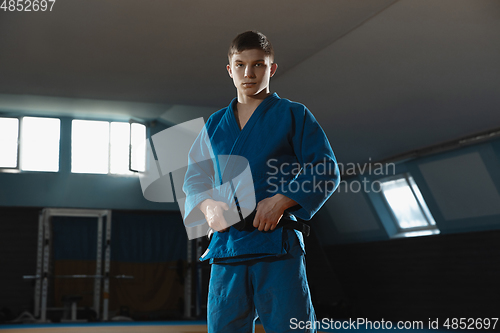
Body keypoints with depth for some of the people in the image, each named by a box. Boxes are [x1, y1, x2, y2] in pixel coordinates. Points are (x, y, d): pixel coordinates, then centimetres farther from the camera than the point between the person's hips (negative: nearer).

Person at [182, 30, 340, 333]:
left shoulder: (294, 115, 5)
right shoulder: (215, 124, 17)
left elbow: (326, 172, -1)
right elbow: (194, 177, 21)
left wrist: (281, 201, -14)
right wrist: (208, 205, -1)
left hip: (277, 242, -4)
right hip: (226, 244, 4)